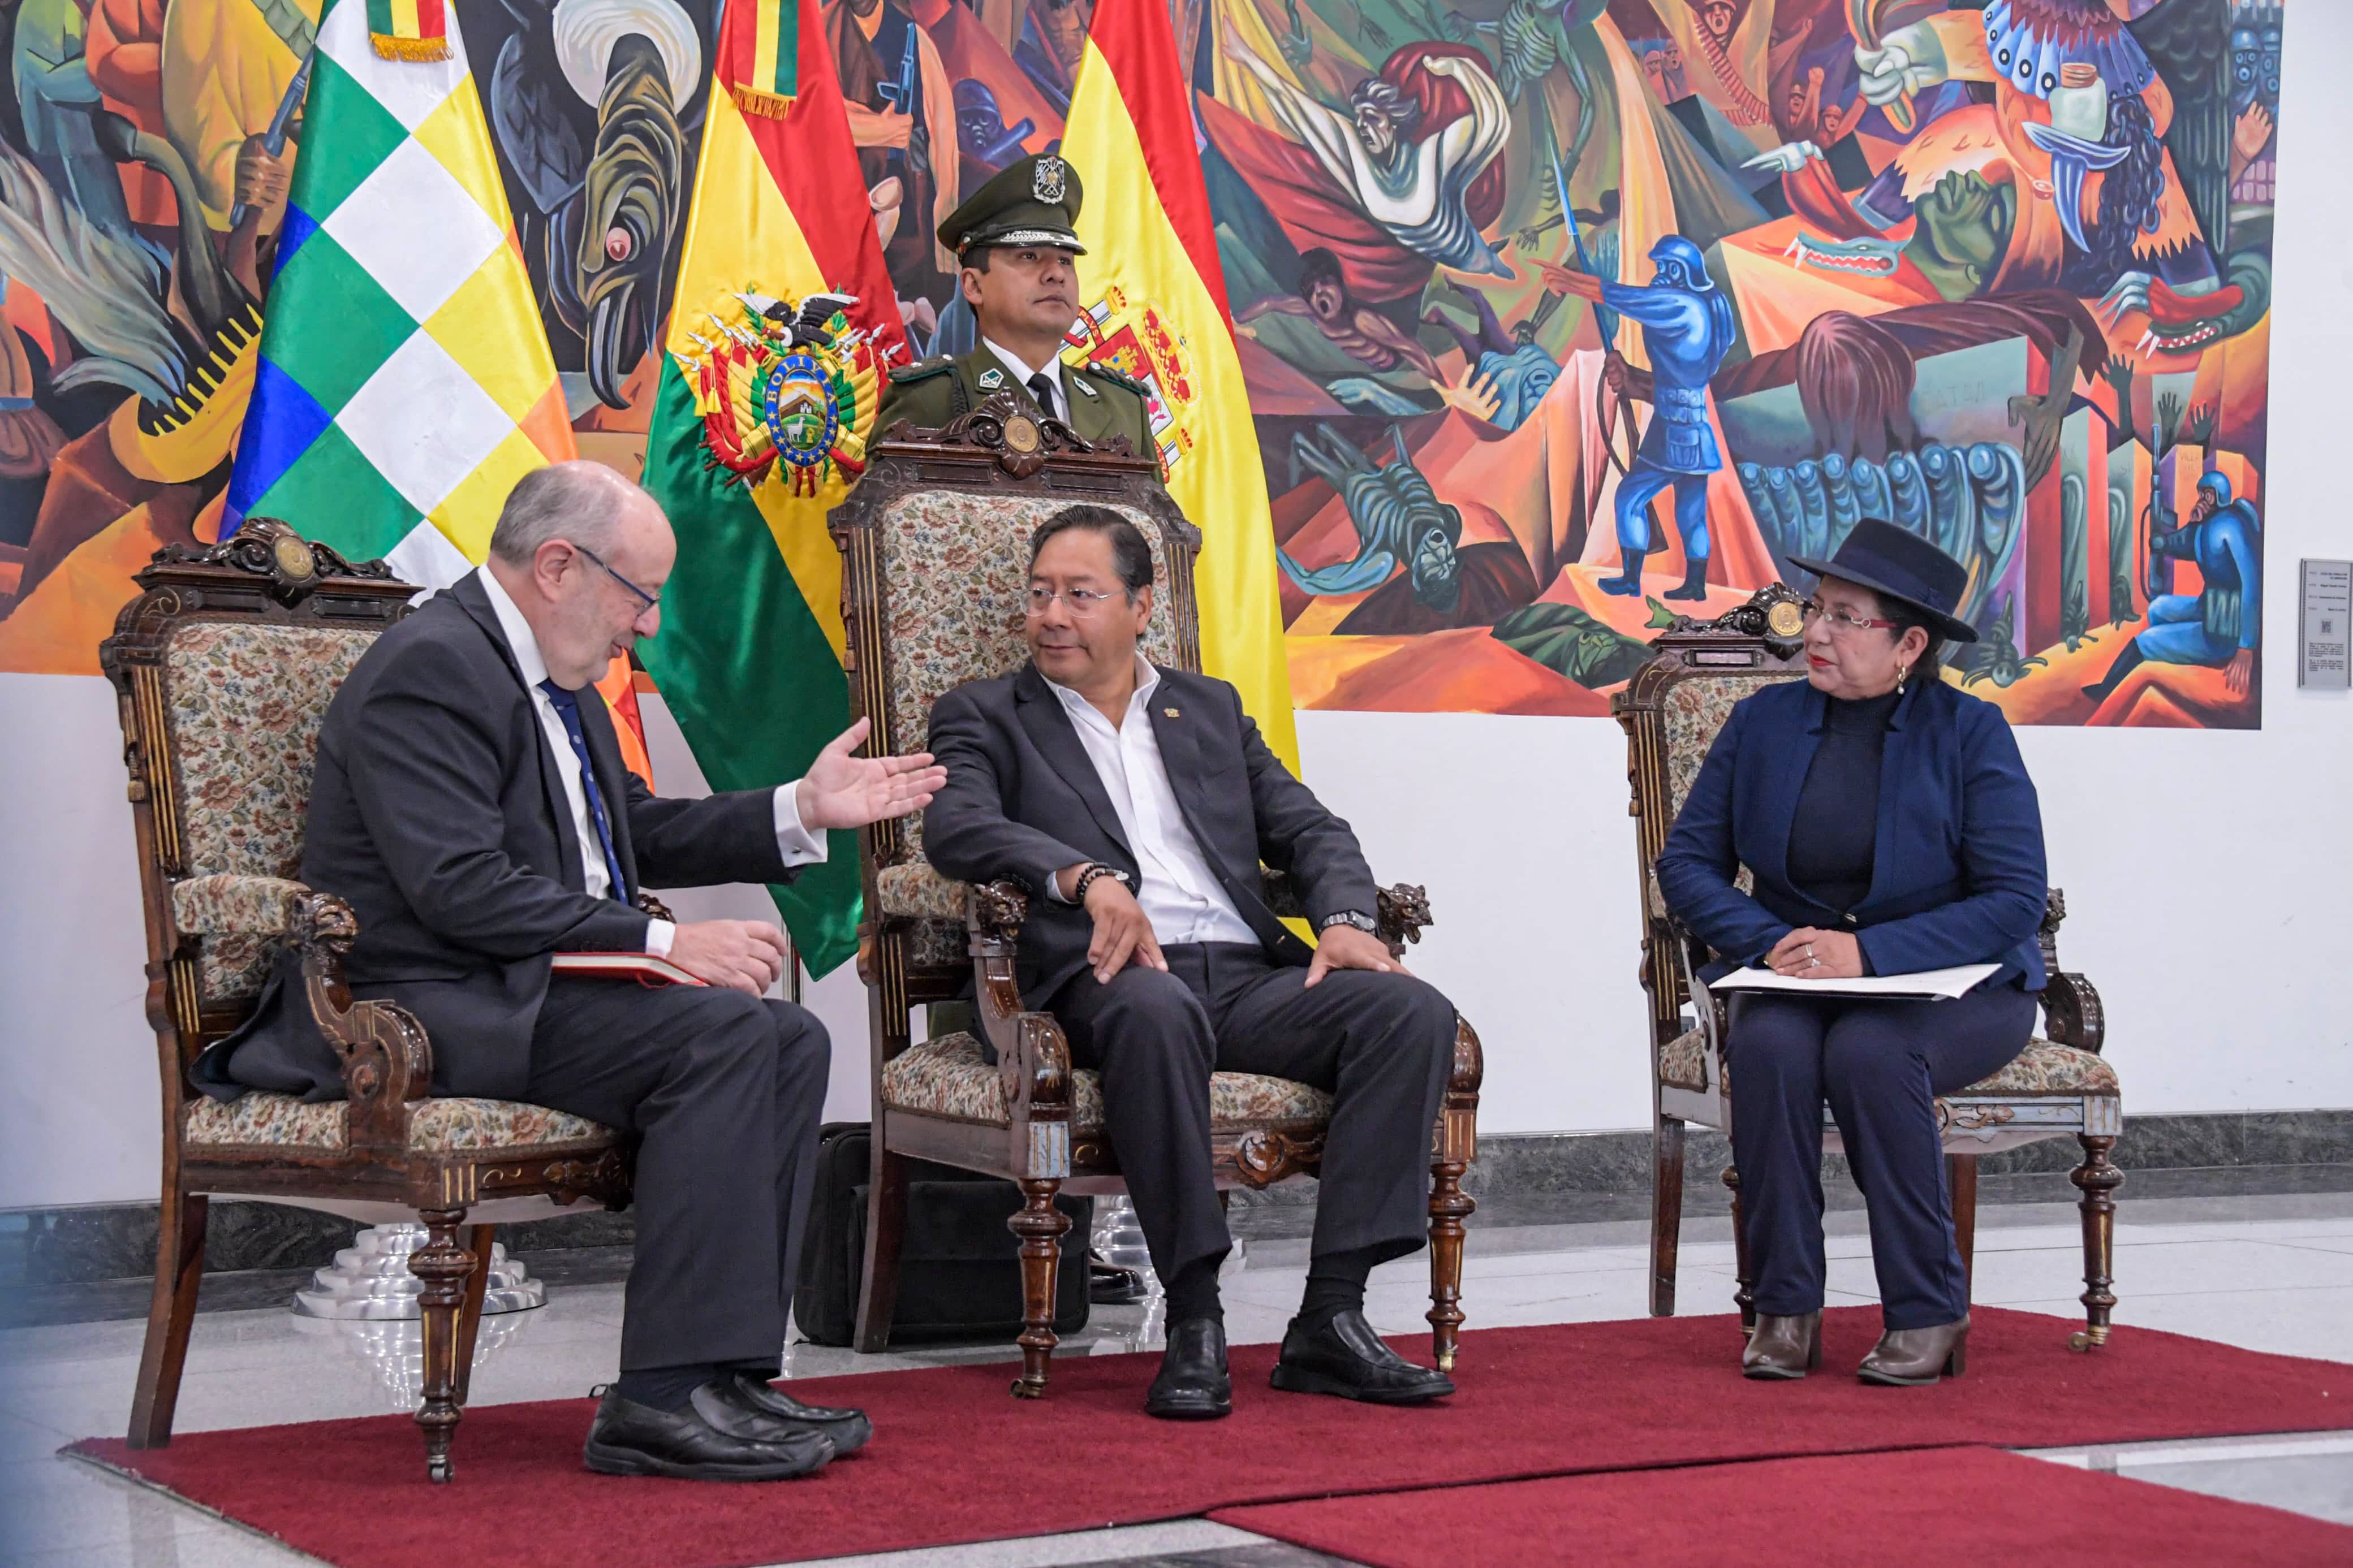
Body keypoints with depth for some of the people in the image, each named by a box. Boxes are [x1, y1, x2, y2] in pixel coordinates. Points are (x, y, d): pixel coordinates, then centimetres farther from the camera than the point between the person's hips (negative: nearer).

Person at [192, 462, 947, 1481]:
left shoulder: (552, 677, 17)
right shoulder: (431, 667, -15)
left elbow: (639, 835, 26)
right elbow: (461, 889, -23)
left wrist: (805, 811, 15)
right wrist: (665, 943, -22)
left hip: (527, 993, 10)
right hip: (416, 1013, -10)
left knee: (792, 1041, -4)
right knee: (720, 1034, -25)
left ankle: (725, 1374, -8)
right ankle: (662, 1399, -26)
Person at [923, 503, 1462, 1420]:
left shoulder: (1212, 709, 26)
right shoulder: (985, 716, 14)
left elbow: (1308, 828, 20)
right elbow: (956, 826, -6)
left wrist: (1345, 918, -3)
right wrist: (1085, 878, -25)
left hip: (1248, 973, 4)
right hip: (1112, 975, -4)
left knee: (1413, 1012, -22)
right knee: (1157, 1010, -40)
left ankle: (1331, 1318, -24)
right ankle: (1193, 1320, -33)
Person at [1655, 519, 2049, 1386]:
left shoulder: (1969, 731, -5)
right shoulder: (1763, 721, 5)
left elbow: (2015, 899, -11)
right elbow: (1687, 860, 7)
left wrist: (1869, 951, -21)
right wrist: (1769, 942, -12)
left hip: (1952, 987, -3)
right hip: (1793, 983, 3)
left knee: (1869, 1053, -35)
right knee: (1770, 1047, -31)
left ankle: (1928, 1315, -22)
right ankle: (1785, 1311, -23)